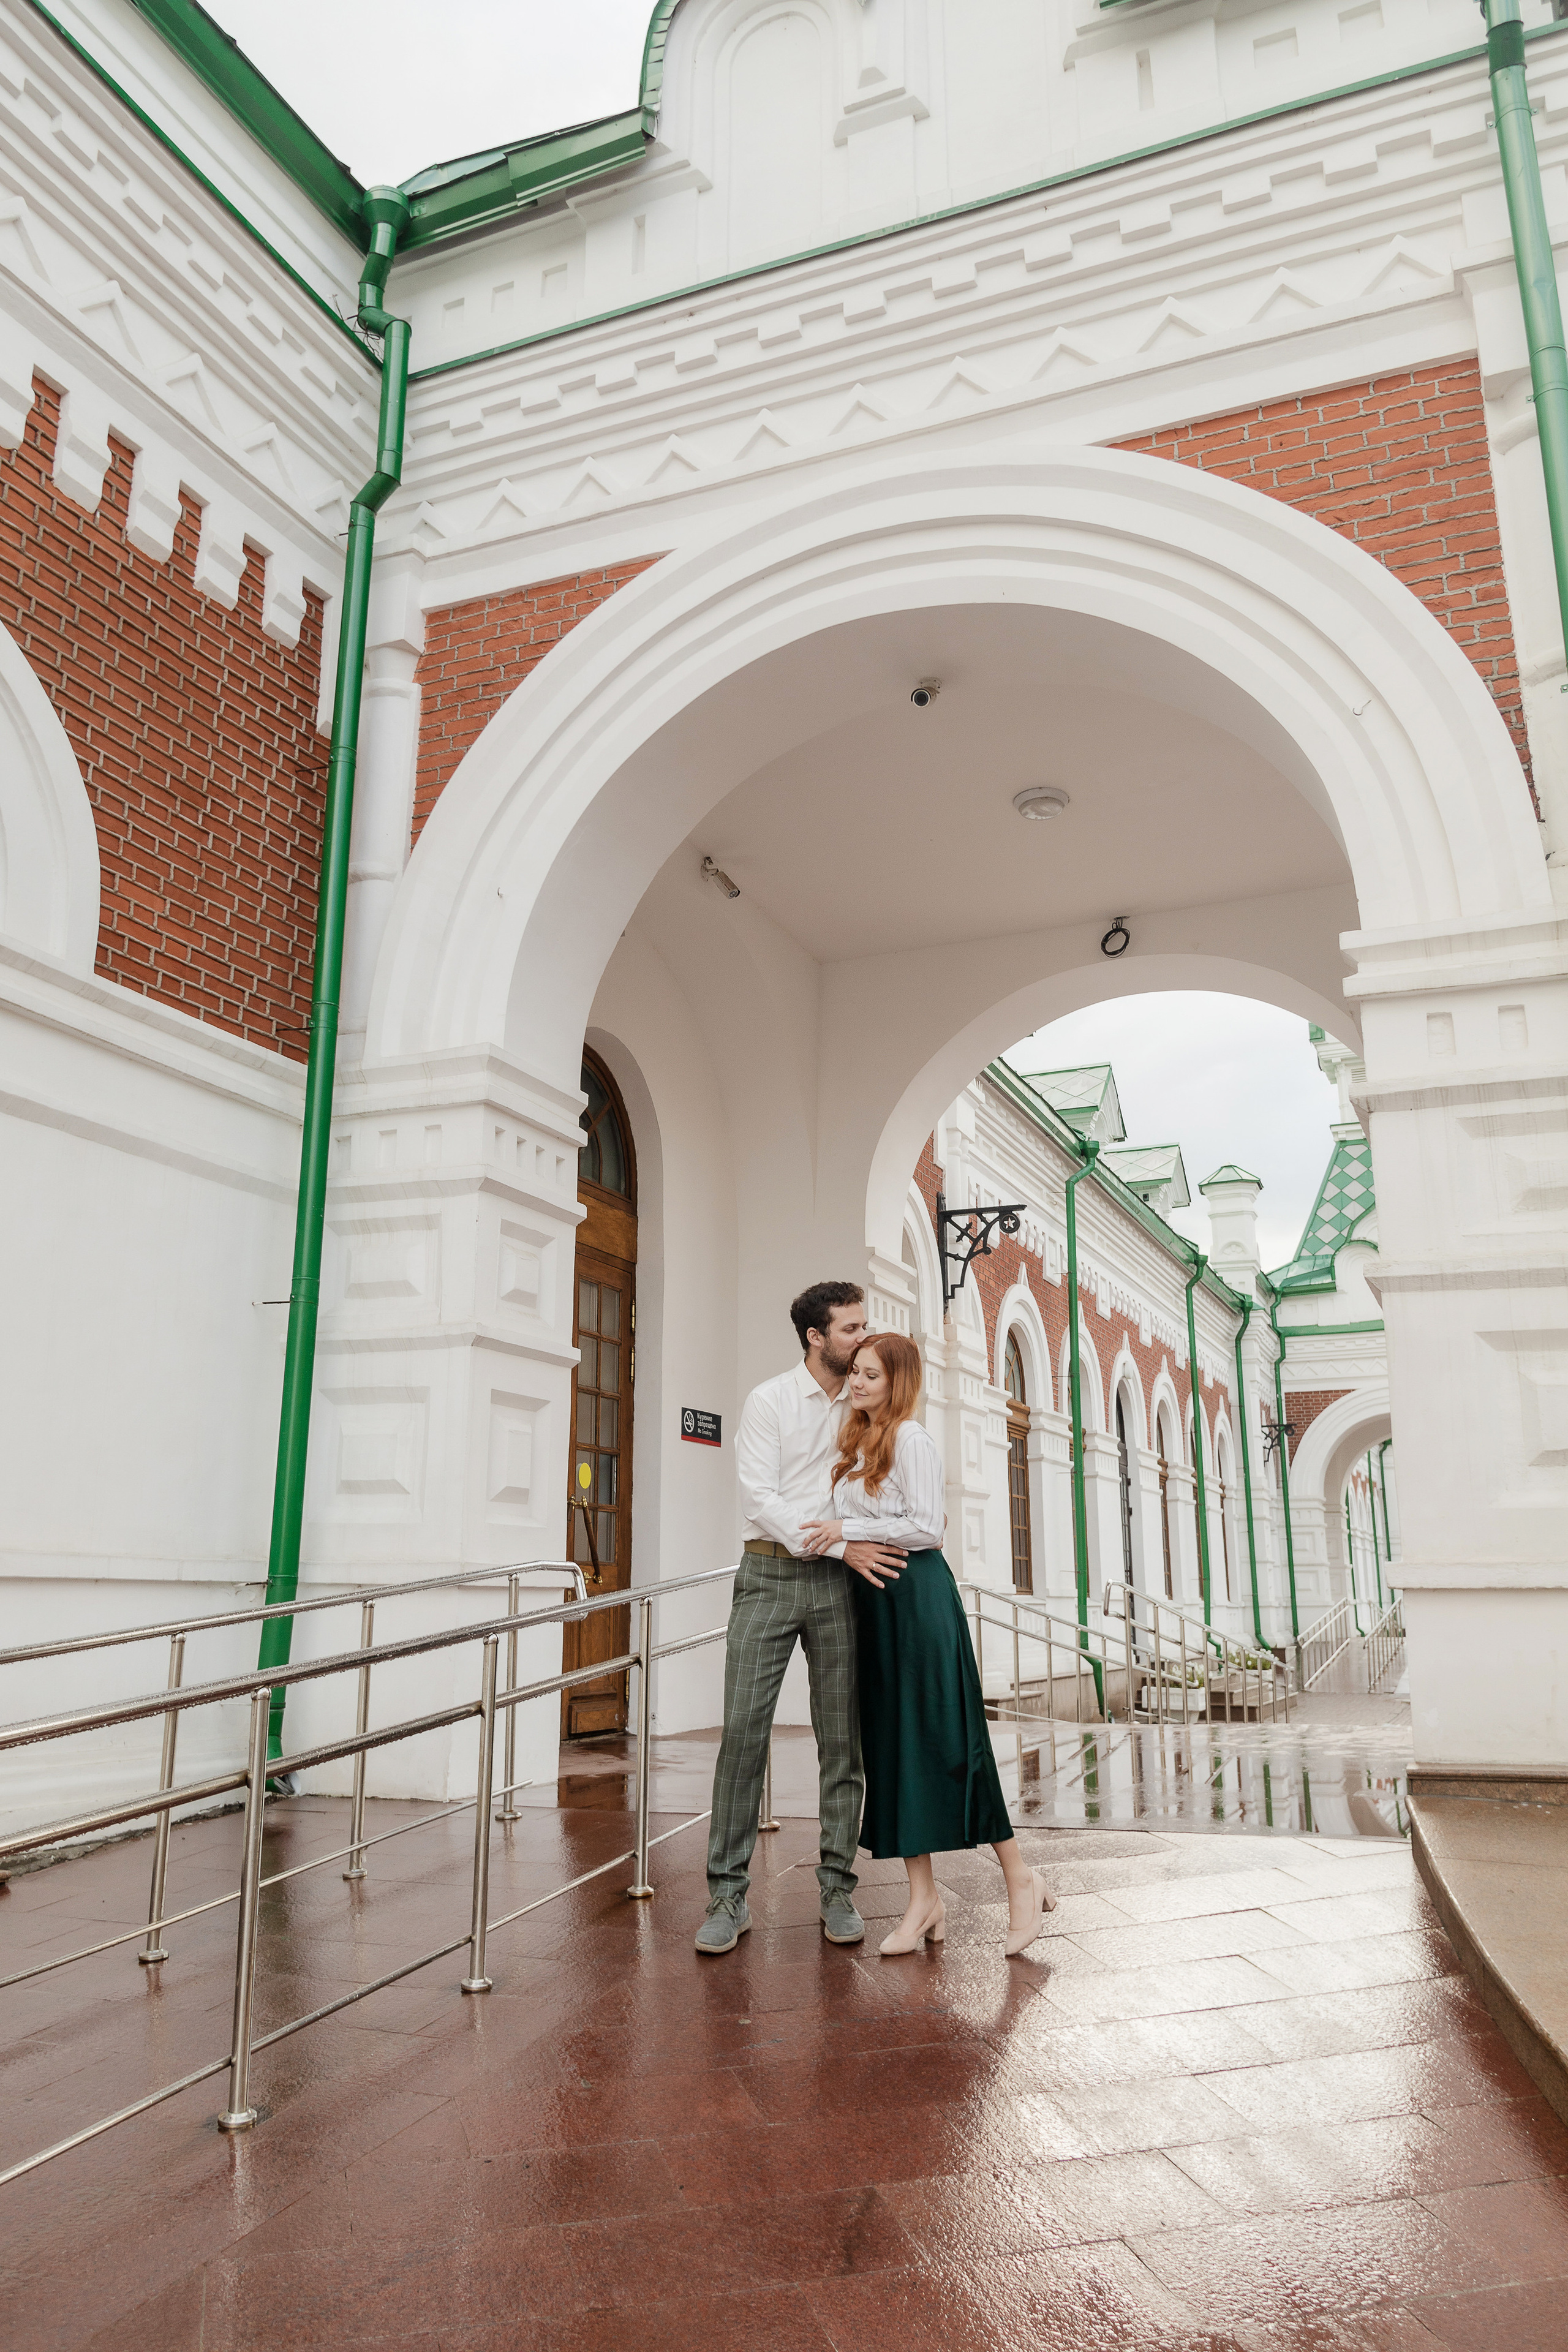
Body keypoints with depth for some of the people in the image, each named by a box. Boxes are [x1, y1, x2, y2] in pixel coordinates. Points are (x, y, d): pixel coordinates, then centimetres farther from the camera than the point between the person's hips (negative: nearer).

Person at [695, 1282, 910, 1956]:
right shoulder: (769, 1401, 0)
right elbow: (760, 1498, -8)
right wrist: (841, 1546, -15)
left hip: (839, 1580, 3)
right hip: (770, 1572, -3)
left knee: (842, 1737, 3)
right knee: (743, 1729, -6)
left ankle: (836, 1889, 14)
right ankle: (728, 1896, 3)